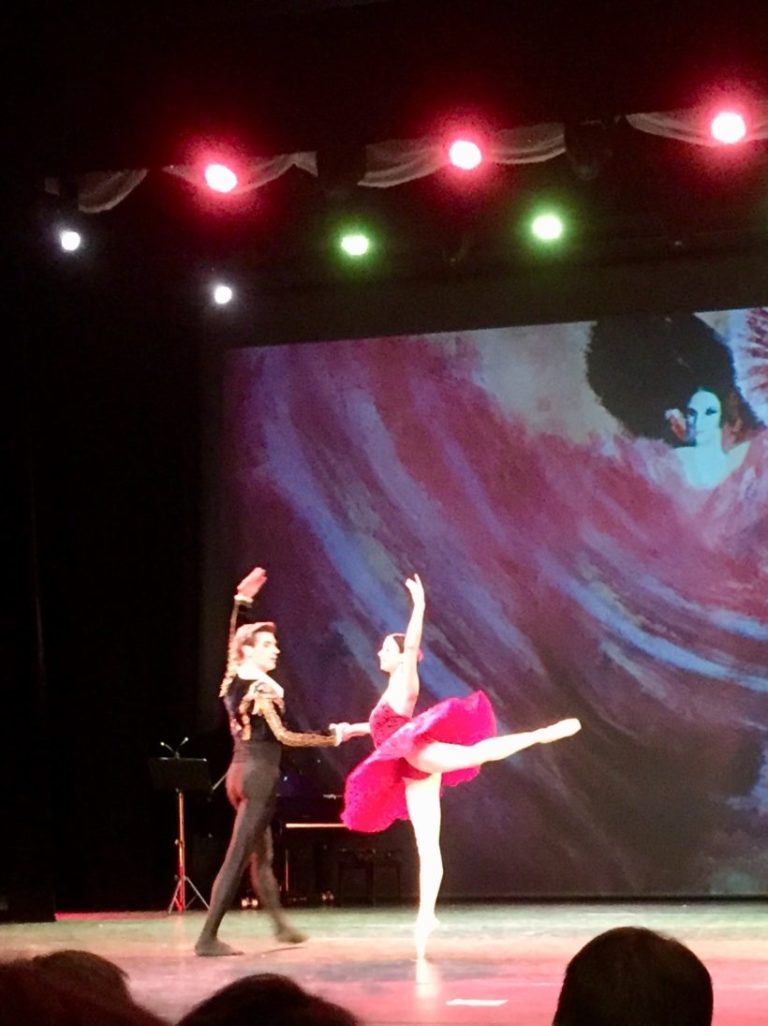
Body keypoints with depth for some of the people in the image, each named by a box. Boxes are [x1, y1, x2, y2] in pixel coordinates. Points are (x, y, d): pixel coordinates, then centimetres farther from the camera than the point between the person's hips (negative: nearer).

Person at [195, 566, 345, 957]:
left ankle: (279, 923, 32)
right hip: (259, 774, -9)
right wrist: (331, 738, -14)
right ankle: (208, 937, -11)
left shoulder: (233, 678, 7)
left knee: (261, 854, 19)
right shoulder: (261, 688, -14)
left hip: (241, 771, 9)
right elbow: (283, 736, -19)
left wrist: (242, 600, 27)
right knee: (236, 859, -9)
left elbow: (234, 636, 23)